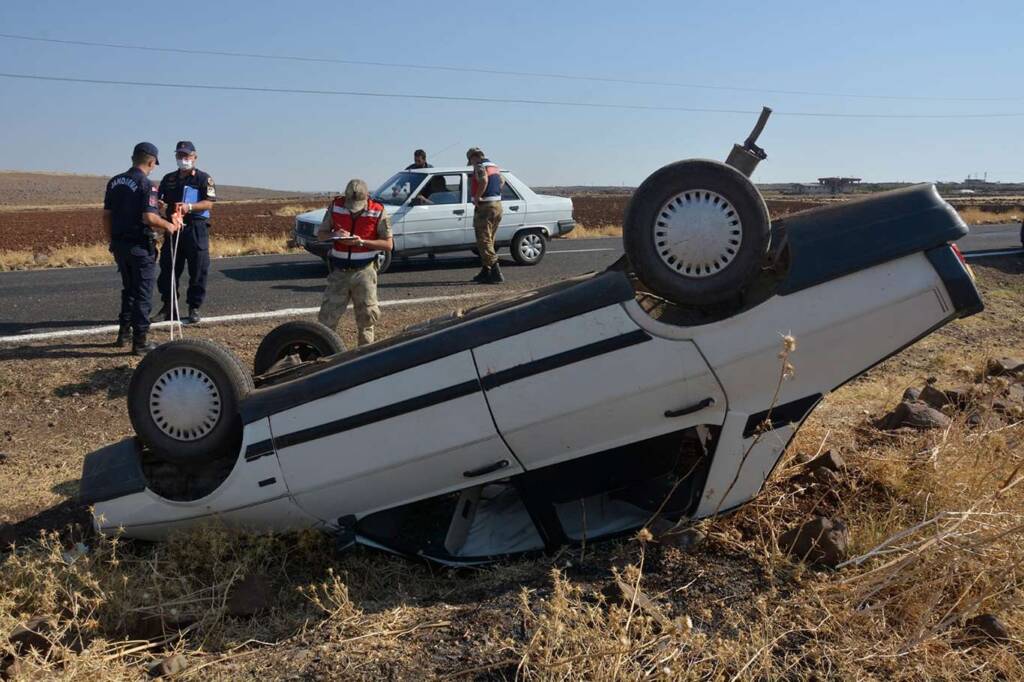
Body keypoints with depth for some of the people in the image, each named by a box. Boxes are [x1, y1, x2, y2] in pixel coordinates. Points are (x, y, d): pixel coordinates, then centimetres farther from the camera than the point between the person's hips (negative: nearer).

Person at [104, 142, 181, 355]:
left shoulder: (114, 182, 8)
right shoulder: (146, 185, -14)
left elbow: (106, 215, 10)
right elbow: (149, 217, -22)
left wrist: (113, 240, 19)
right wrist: (169, 225, -5)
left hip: (119, 244, 7)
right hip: (140, 246, -7)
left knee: (128, 289, 22)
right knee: (142, 293, 2)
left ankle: (123, 333, 26)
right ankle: (140, 341, 4)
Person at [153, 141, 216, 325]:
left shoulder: (203, 178, 2)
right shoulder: (169, 179, 17)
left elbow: (209, 203, -8)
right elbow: (160, 201, 20)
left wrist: (189, 207, -23)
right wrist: (162, 205, -4)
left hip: (196, 228, -5)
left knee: (197, 271, -3)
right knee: (167, 268, 5)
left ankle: (194, 308, 6)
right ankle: (168, 307, 14)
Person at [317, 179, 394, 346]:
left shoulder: (378, 212, -8)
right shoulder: (335, 207, -2)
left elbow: (388, 244, -8)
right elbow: (320, 234, 6)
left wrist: (362, 242, -20)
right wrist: (334, 235, -17)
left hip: (364, 271, -1)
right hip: (339, 271, 1)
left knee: (367, 314, 6)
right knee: (328, 315, 0)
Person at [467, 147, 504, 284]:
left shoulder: (480, 166, -11)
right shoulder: (494, 166, 18)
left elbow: (484, 181, -29)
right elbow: (502, 181, 31)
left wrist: (477, 198, -20)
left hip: (485, 206, -9)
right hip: (497, 205, 9)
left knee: (484, 241, -8)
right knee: (489, 240, 16)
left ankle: (496, 273, -18)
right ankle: (485, 272, 22)